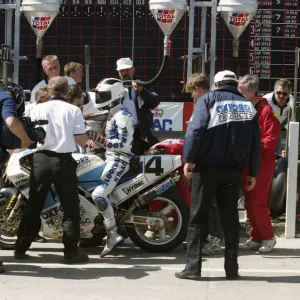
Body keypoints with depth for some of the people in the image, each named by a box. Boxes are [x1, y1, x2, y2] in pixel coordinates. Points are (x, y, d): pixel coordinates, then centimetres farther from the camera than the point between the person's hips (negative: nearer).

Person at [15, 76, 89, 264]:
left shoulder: (39, 109, 3)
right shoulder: (74, 110, -2)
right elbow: (81, 141, -6)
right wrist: (87, 137, 15)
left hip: (41, 159, 3)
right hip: (64, 161, -3)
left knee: (33, 206, 12)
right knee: (71, 208, 5)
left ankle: (21, 248, 14)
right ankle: (71, 252, 1)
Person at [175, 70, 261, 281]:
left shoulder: (208, 99, 4)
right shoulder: (248, 105, 14)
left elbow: (196, 129, -11)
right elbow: (256, 142, 9)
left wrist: (188, 159, -13)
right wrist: (253, 172, 13)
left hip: (207, 167, -3)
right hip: (233, 169, 3)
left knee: (198, 216, 1)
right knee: (230, 217, 10)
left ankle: (193, 267, -4)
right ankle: (232, 269, 8)